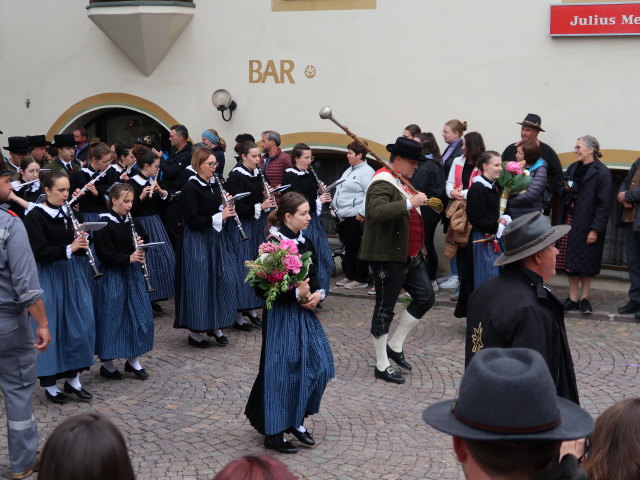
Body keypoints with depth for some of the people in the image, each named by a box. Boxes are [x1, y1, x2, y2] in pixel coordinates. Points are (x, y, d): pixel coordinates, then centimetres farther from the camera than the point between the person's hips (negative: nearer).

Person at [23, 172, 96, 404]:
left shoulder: (68, 213, 9)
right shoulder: (35, 216, -11)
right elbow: (39, 252, -18)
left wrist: (82, 241, -6)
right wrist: (69, 249, -28)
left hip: (73, 276, 6)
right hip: (50, 278, -6)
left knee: (80, 323, 6)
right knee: (52, 326, -1)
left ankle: (73, 378, 19)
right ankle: (49, 384, 11)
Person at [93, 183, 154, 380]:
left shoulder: (131, 222, 7)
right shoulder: (104, 224, -13)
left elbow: (145, 238, 19)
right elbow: (105, 255, -17)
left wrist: (140, 244, -4)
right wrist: (128, 258, -25)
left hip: (132, 274, 7)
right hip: (112, 277, -7)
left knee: (141, 315, 6)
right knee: (111, 318, 0)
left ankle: (133, 360, 20)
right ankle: (107, 363, 14)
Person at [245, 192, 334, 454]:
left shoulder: (305, 242, 9)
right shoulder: (273, 244, -15)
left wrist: (316, 293, -7)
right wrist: (298, 293, -28)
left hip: (304, 312, 8)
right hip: (281, 316, -8)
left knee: (318, 364, 6)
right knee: (281, 370, -2)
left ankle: (295, 420, 23)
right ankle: (274, 432, 11)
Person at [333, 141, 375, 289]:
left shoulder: (366, 171, -11)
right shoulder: (349, 171, 19)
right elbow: (340, 191, 28)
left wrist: (362, 213, -23)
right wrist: (334, 207, 19)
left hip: (356, 217, -9)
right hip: (342, 216, 9)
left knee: (357, 249, -3)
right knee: (348, 248, 15)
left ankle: (361, 280, 4)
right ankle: (349, 276, 23)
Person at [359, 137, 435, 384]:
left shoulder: (403, 181, 15)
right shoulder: (383, 183, -16)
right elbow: (376, 211, -36)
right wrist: (409, 203, -35)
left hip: (410, 256, 10)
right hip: (388, 257, -9)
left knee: (425, 298, 8)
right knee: (385, 308, 0)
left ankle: (395, 345, 20)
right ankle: (382, 366, 10)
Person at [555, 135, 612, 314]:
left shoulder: (602, 172, -9)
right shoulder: (572, 168, 12)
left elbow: (604, 204, -12)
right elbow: (560, 192, 21)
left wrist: (595, 229, -16)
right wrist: (565, 190, -4)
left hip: (587, 224, -6)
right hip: (569, 221, 6)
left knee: (586, 262, 3)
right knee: (570, 261, 5)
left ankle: (584, 298, 16)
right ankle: (573, 299, 12)